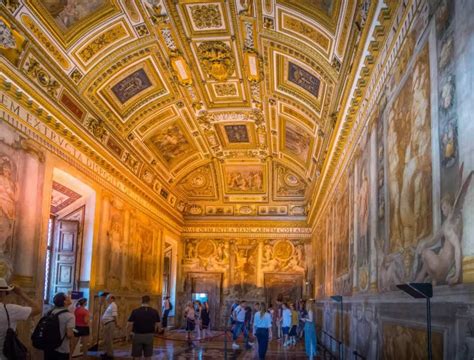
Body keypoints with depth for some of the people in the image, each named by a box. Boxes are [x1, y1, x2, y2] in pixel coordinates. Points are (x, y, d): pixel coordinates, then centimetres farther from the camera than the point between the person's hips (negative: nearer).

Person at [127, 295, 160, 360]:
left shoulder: (135, 311, -10)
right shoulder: (154, 312, -3)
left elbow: (129, 324, -10)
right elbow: (157, 325, 2)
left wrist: (129, 333, 7)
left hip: (137, 336, -2)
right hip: (149, 336, 2)